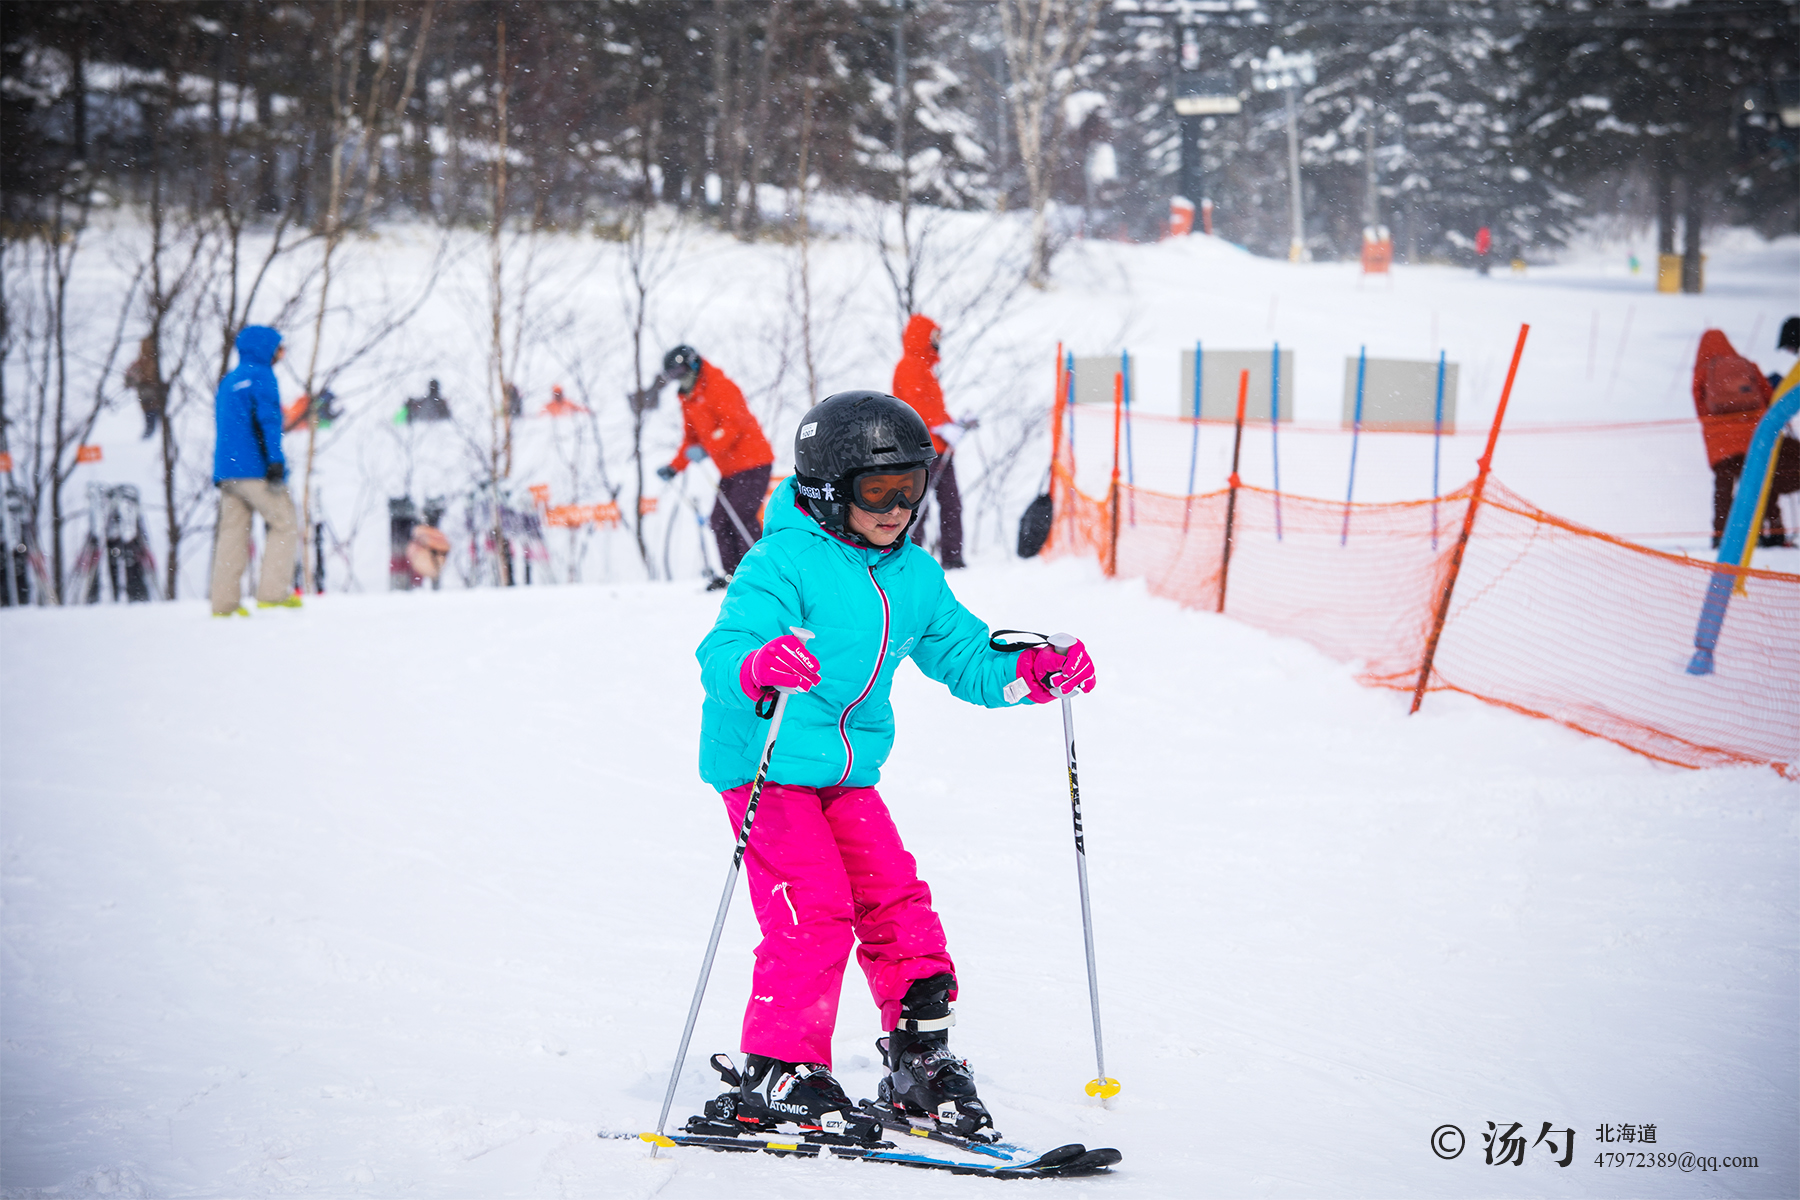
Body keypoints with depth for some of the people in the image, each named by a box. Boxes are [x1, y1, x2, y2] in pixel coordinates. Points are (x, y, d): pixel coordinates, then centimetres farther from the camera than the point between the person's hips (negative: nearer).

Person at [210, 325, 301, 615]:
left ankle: (224, 602, -3)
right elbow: (267, 419, -14)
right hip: (254, 468, -8)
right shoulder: (260, 376, -4)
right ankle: (273, 592, -10)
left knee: (232, 532, 4)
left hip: (225, 470, 8)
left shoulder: (228, 382, 22)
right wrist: (275, 460, -19)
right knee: (286, 526, -1)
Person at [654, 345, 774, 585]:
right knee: (720, 520, 3)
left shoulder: (719, 387, -12)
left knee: (741, 515, -17)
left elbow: (735, 423, -23)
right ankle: (732, 573, 8)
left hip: (752, 462, -9)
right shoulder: (688, 399, 16)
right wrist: (673, 468, 12)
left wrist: (706, 449, -30)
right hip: (730, 469, 9)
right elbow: (691, 439, 23)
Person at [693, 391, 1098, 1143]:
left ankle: (921, 1059, 15)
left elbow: (963, 653, 17)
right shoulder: (784, 565, -16)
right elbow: (722, 650, -27)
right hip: (768, 767, -7)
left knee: (897, 903, 3)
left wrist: (1029, 673, -1)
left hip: (848, 775, 7)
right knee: (813, 913, -15)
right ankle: (777, 1075, -5)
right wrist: (757, 666, -51)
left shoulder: (915, 577, 8)